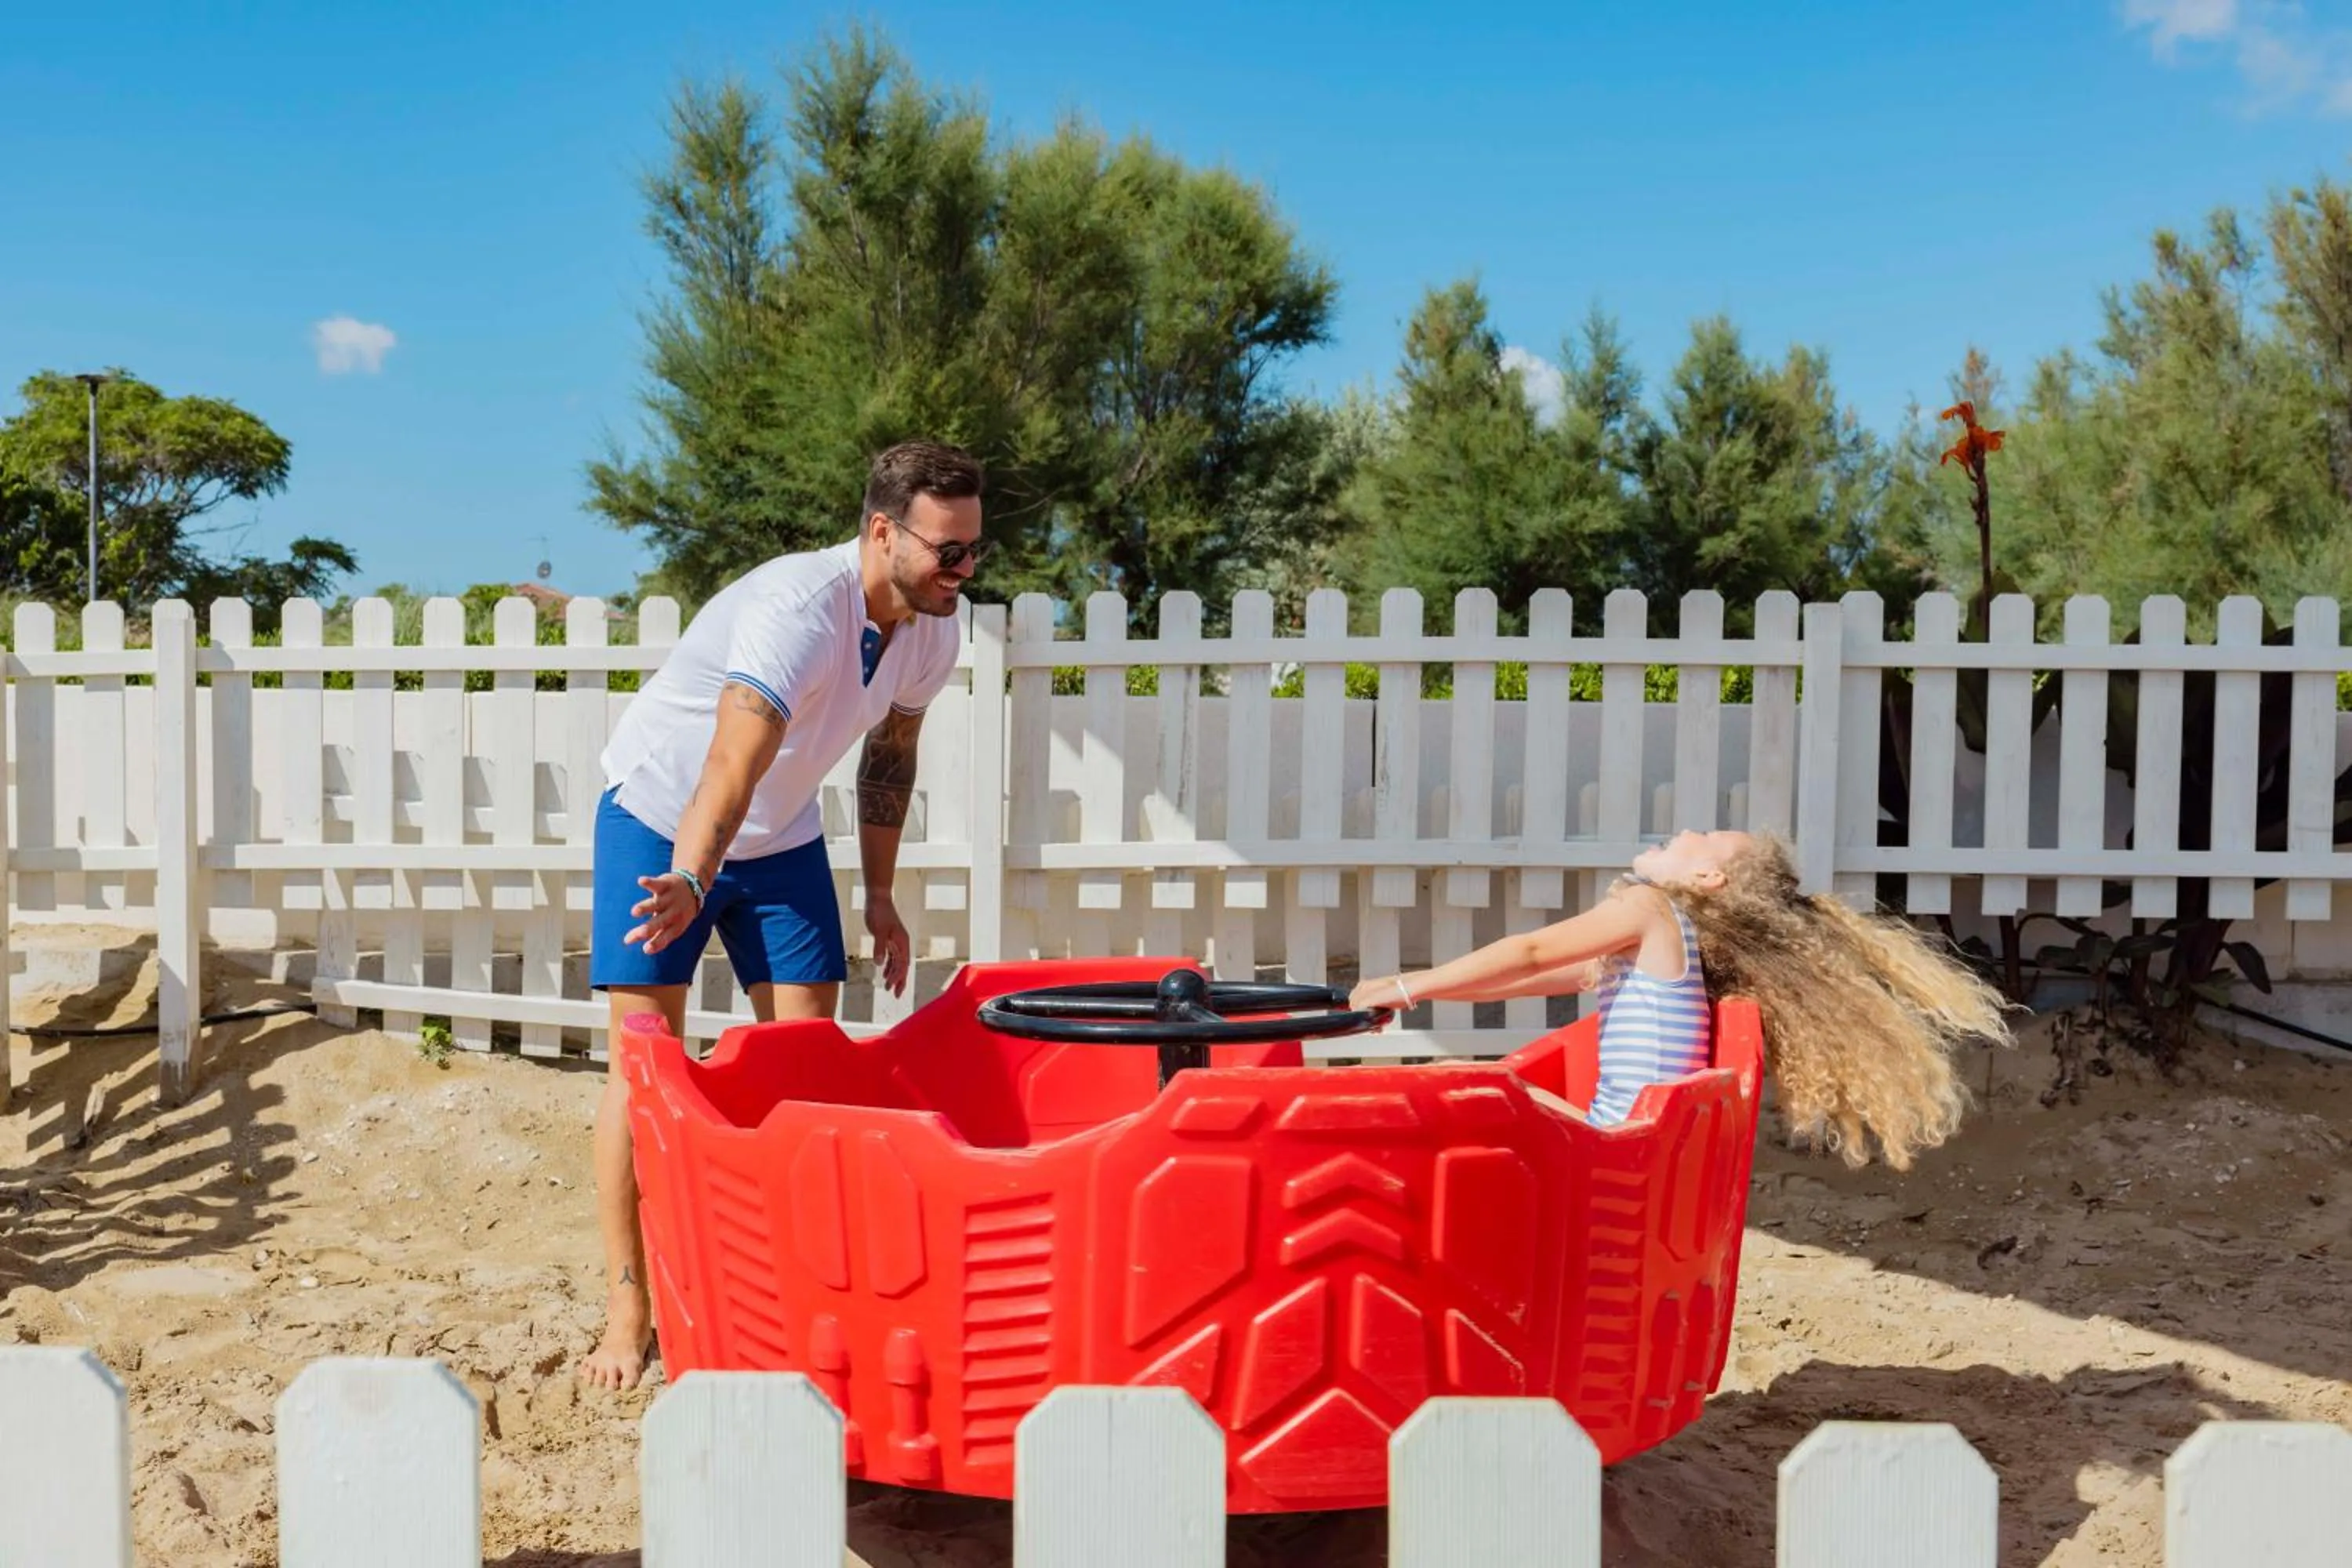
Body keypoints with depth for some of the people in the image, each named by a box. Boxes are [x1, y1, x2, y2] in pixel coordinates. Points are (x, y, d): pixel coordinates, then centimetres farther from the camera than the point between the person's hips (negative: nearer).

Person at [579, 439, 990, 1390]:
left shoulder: (932, 632, -10)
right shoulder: (796, 610, -33)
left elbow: (890, 756, 7)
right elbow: (731, 769, -45)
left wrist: (879, 896, 8)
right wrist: (688, 884, -58)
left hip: (783, 837, 6)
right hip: (662, 819, -6)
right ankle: (627, 1312, 2)